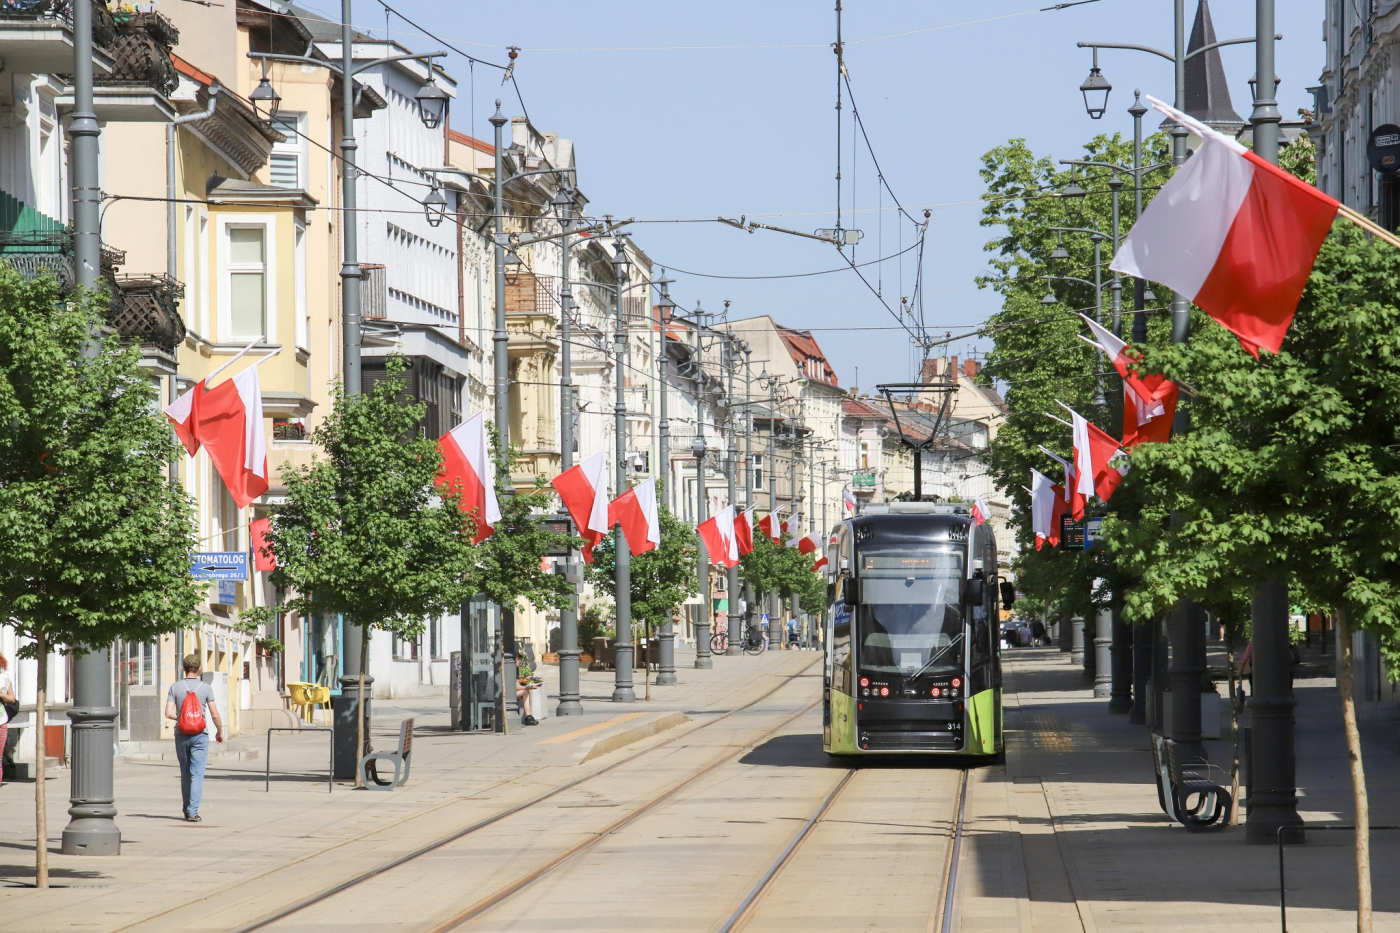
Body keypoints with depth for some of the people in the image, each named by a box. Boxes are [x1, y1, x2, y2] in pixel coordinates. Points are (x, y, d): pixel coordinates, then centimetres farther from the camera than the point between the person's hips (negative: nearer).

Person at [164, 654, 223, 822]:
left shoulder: (175, 687, -1)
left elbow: (169, 713, -5)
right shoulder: (205, 688, -5)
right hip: (200, 735, -2)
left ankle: (187, 810, 20)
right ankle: (193, 811, -11)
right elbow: (215, 715, -5)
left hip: (181, 735, 2)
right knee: (197, 774, -3)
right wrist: (220, 732, 12)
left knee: (185, 773, 14)